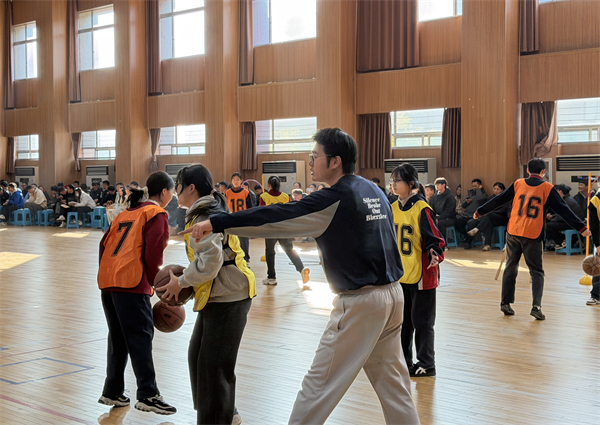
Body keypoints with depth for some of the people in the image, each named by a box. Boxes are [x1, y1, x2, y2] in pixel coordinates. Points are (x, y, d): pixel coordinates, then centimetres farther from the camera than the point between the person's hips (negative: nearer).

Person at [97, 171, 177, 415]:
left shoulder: (127, 212, 20)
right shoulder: (156, 215, -2)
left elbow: (105, 243, 17)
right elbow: (153, 254, -11)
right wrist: (156, 283, 1)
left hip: (107, 282, 8)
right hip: (131, 285, -8)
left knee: (118, 339, 15)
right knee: (140, 339, -4)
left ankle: (112, 392, 20)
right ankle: (148, 395, -4)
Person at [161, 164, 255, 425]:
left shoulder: (205, 219, -17)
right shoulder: (201, 214, 15)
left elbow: (210, 262, -26)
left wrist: (181, 282, -14)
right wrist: (183, 280, 8)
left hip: (228, 298, -10)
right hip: (214, 296, 11)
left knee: (214, 365, -6)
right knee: (198, 356, 16)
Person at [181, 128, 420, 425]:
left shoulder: (335, 200, -14)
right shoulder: (374, 191, 10)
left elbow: (276, 217, -19)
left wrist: (216, 223, -20)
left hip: (361, 301, -8)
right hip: (393, 294, 8)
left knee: (321, 382, 1)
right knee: (392, 379, 16)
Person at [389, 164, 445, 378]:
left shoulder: (422, 209, -15)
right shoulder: (393, 208, 6)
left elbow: (435, 239, -16)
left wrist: (434, 255, -33)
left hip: (421, 274, -7)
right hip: (399, 275, 7)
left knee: (422, 322, 3)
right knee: (402, 321, 15)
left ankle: (426, 364, 16)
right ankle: (403, 362, 28)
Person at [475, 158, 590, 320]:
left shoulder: (518, 184, 6)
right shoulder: (547, 188, 0)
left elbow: (498, 200, 10)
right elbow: (563, 209, -2)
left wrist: (479, 212, 21)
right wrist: (581, 228, 0)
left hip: (513, 232, 2)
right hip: (533, 236, -2)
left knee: (510, 268, 14)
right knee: (537, 272, 5)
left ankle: (506, 303, 15)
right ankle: (536, 306, -8)